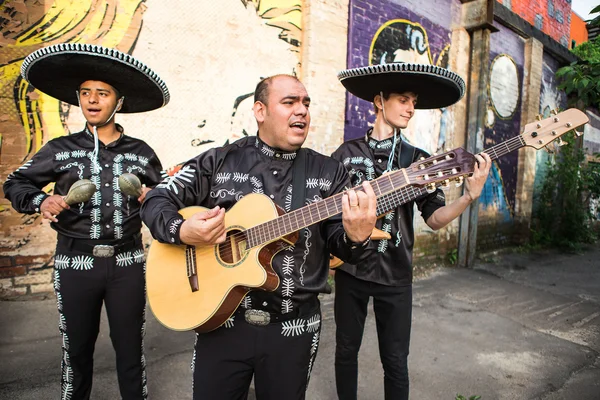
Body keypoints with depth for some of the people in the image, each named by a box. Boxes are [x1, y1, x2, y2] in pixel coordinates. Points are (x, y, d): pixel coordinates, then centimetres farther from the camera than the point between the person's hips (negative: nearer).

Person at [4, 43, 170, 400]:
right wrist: (40, 201, -8)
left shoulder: (141, 152, 3)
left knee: (130, 346, 11)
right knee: (77, 347, 15)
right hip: (75, 263, 1)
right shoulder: (60, 150, 3)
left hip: (127, 263, 0)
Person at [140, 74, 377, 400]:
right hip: (221, 321, 0)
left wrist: (355, 236, -25)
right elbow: (156, 200, 2)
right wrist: (181, 231, -19)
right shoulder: (220, 161, -2)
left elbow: (339, 243, -1)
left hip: (294, 328, 1)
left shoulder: (329, 172, 1)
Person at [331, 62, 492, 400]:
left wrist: (470, 196, -18)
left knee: (396, 360, 10)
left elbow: (434, 218, -3)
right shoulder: (347, 153, 0)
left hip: (395, 275, 0)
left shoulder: (418, 160, 2)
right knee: (346, 349, 15)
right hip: (350, 268, 0)